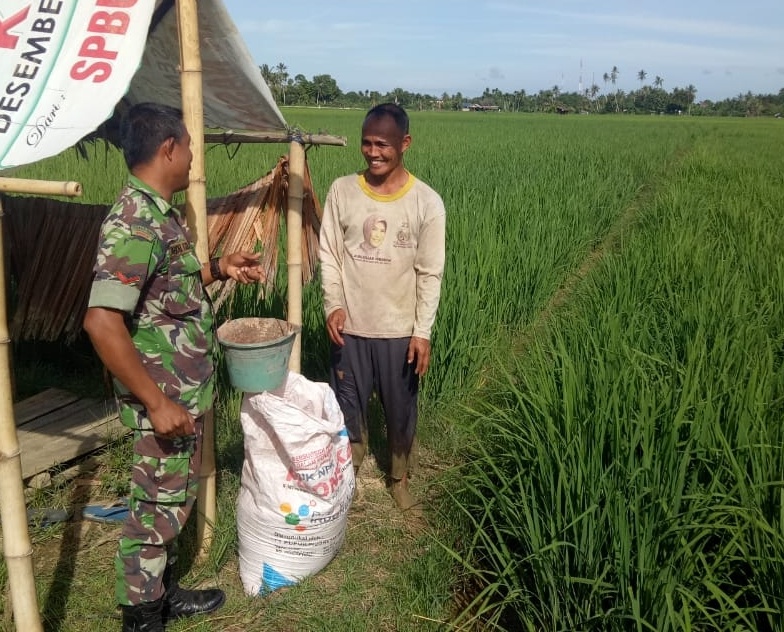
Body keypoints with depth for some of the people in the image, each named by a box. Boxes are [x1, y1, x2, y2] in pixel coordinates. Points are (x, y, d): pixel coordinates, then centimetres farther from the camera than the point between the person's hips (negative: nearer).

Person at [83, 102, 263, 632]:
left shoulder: (160, 212, 7)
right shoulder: (135, 223, -24)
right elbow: (102, 322, -30)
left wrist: (219, 269, 7)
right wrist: (157, 403, -25)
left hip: (187, 392, 10)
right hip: (166, 399, -10)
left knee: (175, 500, 22)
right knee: (156, 510, 7)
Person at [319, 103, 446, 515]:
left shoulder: (427, 202, -8)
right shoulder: (342, 191, -3)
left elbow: (430, 274, -6)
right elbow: (328, 255, 1)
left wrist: (423, 331, -9)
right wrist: (333, 304, -12)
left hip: (400, 330, -1)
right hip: (350, 327, 1)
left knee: (401, 411, 15)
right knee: (347, 408, 12)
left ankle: (399, 479, 39)